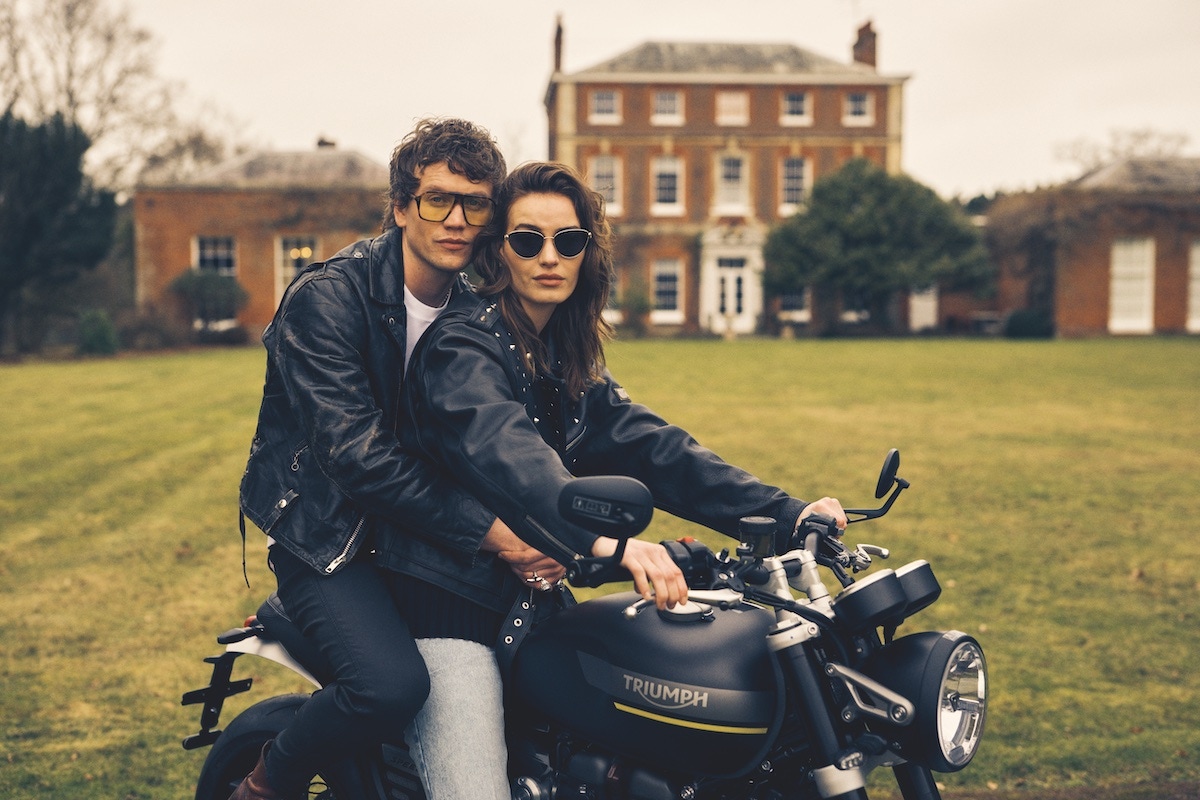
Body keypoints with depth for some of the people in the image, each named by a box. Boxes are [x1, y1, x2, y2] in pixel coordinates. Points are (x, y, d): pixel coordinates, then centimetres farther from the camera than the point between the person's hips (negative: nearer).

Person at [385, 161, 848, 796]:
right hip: (450, 603, -8)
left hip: (527, 599, 8)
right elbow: (501, 450, -31)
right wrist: (604, 539, -48)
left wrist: (781, 515, -8)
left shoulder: (567, 358, 12)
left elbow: (646, 445, 3)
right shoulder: (464, 343, -12)